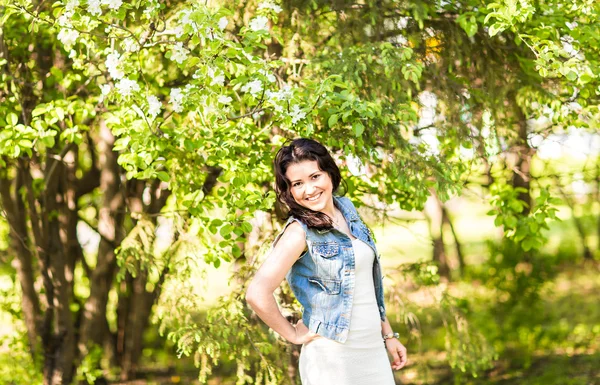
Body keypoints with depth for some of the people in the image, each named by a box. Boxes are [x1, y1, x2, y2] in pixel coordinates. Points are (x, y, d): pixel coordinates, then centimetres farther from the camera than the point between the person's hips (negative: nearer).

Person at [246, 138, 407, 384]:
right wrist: (293, 334, -14)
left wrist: (388, 335, 15)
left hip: (373, 351, 6)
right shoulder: (300, 231, -15)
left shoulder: (346, 209, 5)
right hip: (333, 356, -6)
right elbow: (257, 294, -27)